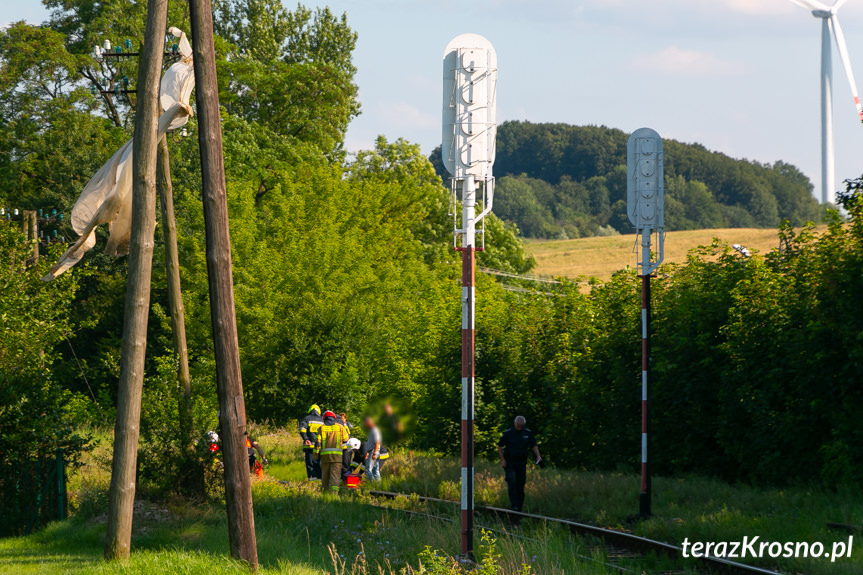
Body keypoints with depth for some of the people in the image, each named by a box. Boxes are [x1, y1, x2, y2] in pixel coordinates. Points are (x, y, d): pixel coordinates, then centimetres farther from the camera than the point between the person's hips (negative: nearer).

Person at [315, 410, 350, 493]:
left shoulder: (321, 428, 8)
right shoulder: (340, 427, 7)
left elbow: (317, 443, 1)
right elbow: (346, 440, 14)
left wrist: (316, 455, 6)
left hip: (325, 455, 1)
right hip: (337, 454, -1)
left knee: (325, 474, 10)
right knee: (335, 474, -5)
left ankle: (325, 492, 13)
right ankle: (334, 491, -20)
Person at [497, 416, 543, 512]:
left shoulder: (527, 433, 5)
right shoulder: (508, 433, -3)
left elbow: (533, 445, 10)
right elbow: (499, 446, 3)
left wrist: (538, 456, -7)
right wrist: (502, 459, -6)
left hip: (521, 463, 3)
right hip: (509, 462, -3)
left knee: (520, 485, 1)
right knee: (512, 482, -18)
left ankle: (519, 507, 9)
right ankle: (514, 505, -23)